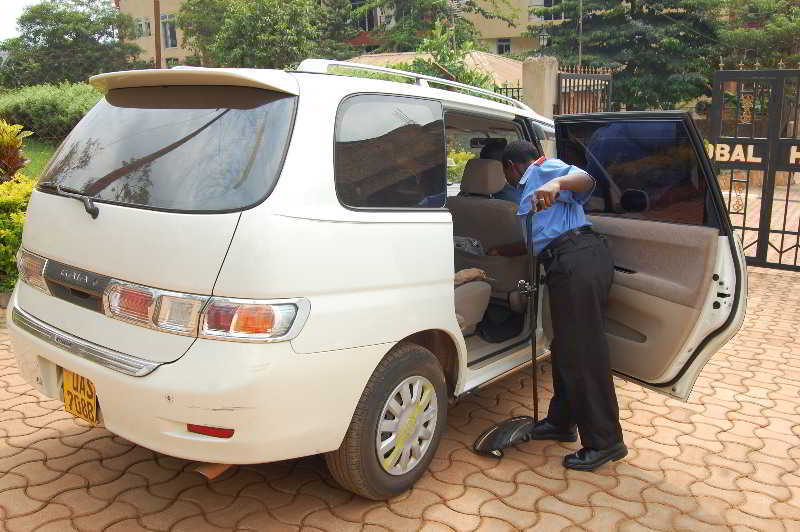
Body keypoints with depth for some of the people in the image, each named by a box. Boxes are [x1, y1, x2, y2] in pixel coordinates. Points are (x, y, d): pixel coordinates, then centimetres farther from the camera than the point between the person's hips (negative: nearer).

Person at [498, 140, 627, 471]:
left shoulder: (544, 168, 7)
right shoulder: (530, 188, 34)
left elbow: (585, 180, -13)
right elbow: (539, 239, 44)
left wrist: (558, 182, -33)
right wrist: (507, 252, 58)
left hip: (579, 260, -10)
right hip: (569, 266, 10)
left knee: (583, 350, -9)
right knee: (565, 347, 16)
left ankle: (605, 443, -2)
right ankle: (561, 422, 30)